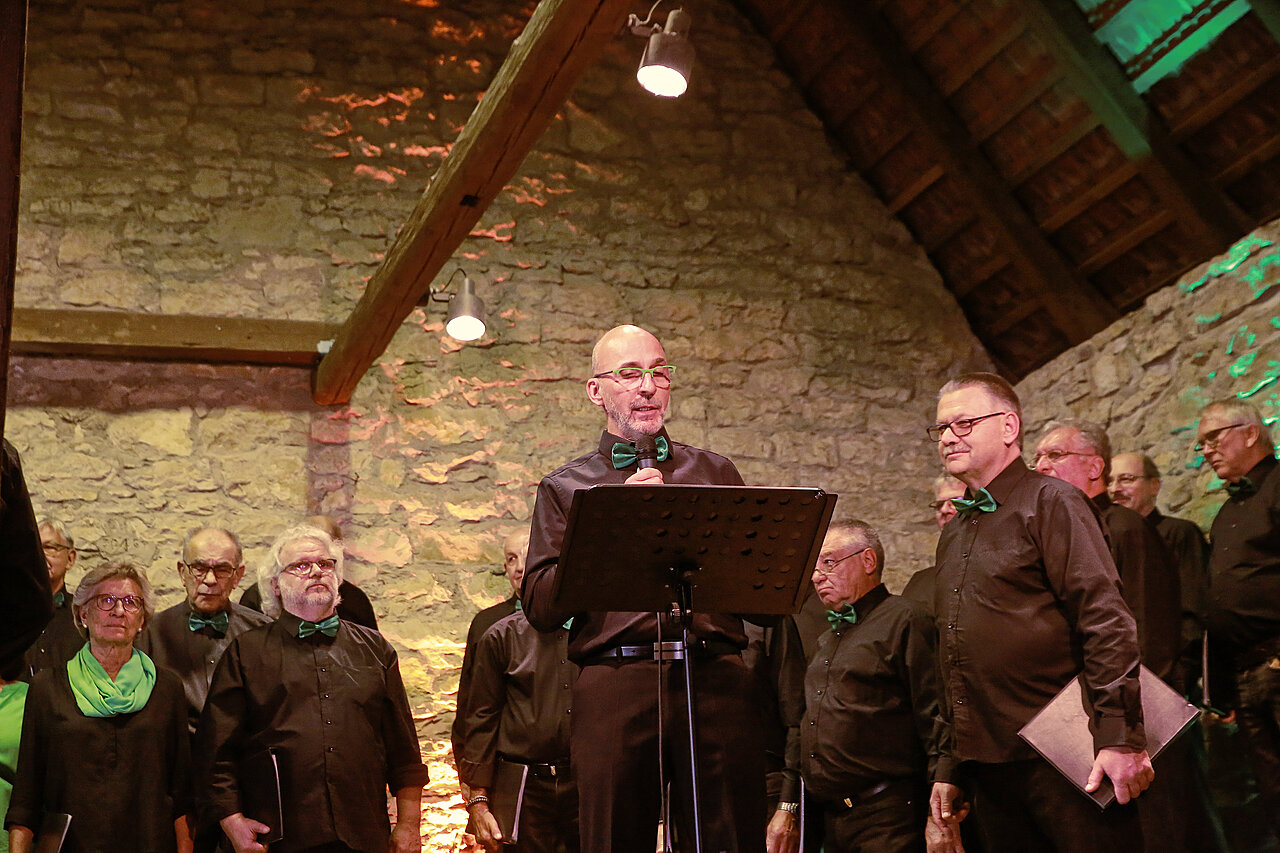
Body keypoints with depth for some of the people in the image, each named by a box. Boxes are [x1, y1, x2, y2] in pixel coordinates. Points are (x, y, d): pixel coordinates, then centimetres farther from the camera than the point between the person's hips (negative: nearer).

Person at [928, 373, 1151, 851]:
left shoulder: (1050, 502, -2)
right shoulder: (955, 533, 20)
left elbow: (1106, 621, -12)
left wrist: (1121, 738, -20)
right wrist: (950, 768, 18)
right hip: (988, 766, 7)